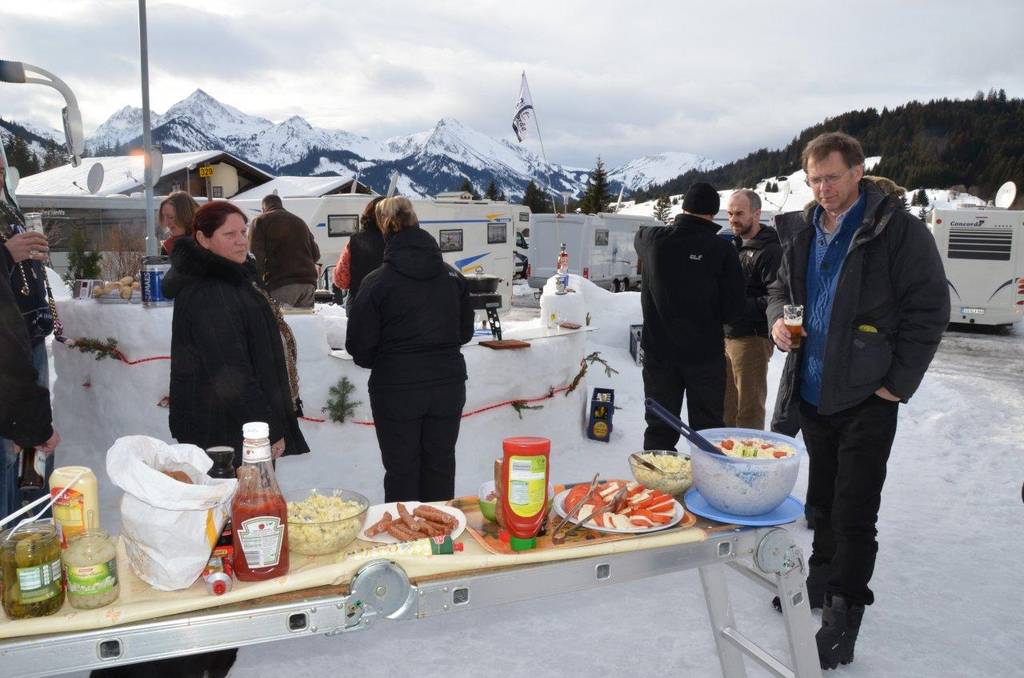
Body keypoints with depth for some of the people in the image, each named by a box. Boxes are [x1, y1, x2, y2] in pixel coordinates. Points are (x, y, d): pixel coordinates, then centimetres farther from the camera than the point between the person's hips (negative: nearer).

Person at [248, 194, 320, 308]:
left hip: (281, 284, -5)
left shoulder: (261, 221, 8)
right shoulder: (300, 221, 25)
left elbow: (256, 256, -5)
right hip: (308, 282, 5)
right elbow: (316, 255, 19)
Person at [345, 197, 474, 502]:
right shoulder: (453, 277, 0)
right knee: (440, 466, 16)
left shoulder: (377, 282, -12)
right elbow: (465, 331, 11)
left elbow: (360, 347, -7)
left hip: (396, 389, -3)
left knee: (401, 471, 10)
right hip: (448, 385, 4)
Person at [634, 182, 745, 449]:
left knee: (659, 429, 12)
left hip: (658, 350, 2)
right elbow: (732, 310, -10)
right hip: (705, 354, -2)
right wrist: (708, 315, 9)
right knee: (708, 428, 10)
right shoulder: (722, 249, -13)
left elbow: (639, 235, 21)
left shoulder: (652, 239, -6)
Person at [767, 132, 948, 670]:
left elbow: (929, 308, -10)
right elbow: (781, 288, 22)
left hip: (865, 398, -6)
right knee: (821, 498, 19)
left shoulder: (896, 228, -10)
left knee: (855, 510, 0)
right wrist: (778, 319, 0)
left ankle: (844, 611, 13)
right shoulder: (803, 232, 9)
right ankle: (823, 578, 37)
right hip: (811, 391, 6)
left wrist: (899, 381, -13)